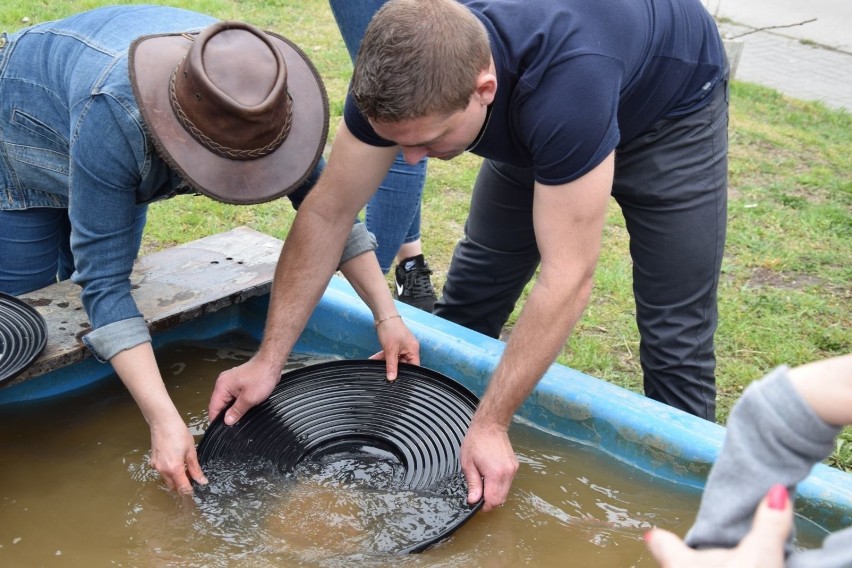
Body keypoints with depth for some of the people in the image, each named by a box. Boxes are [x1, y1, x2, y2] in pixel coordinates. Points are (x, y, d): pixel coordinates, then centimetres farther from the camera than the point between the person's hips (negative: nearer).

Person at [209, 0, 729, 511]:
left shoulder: (567, 86, -46)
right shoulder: (399, 75, -29)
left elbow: (567, 277, -41)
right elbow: (328, 212, -21)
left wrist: (491, 424, -38)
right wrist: (268, 360, -20)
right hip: (536, 126, 5)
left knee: (674, 333, -8)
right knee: (469, 302, 4)